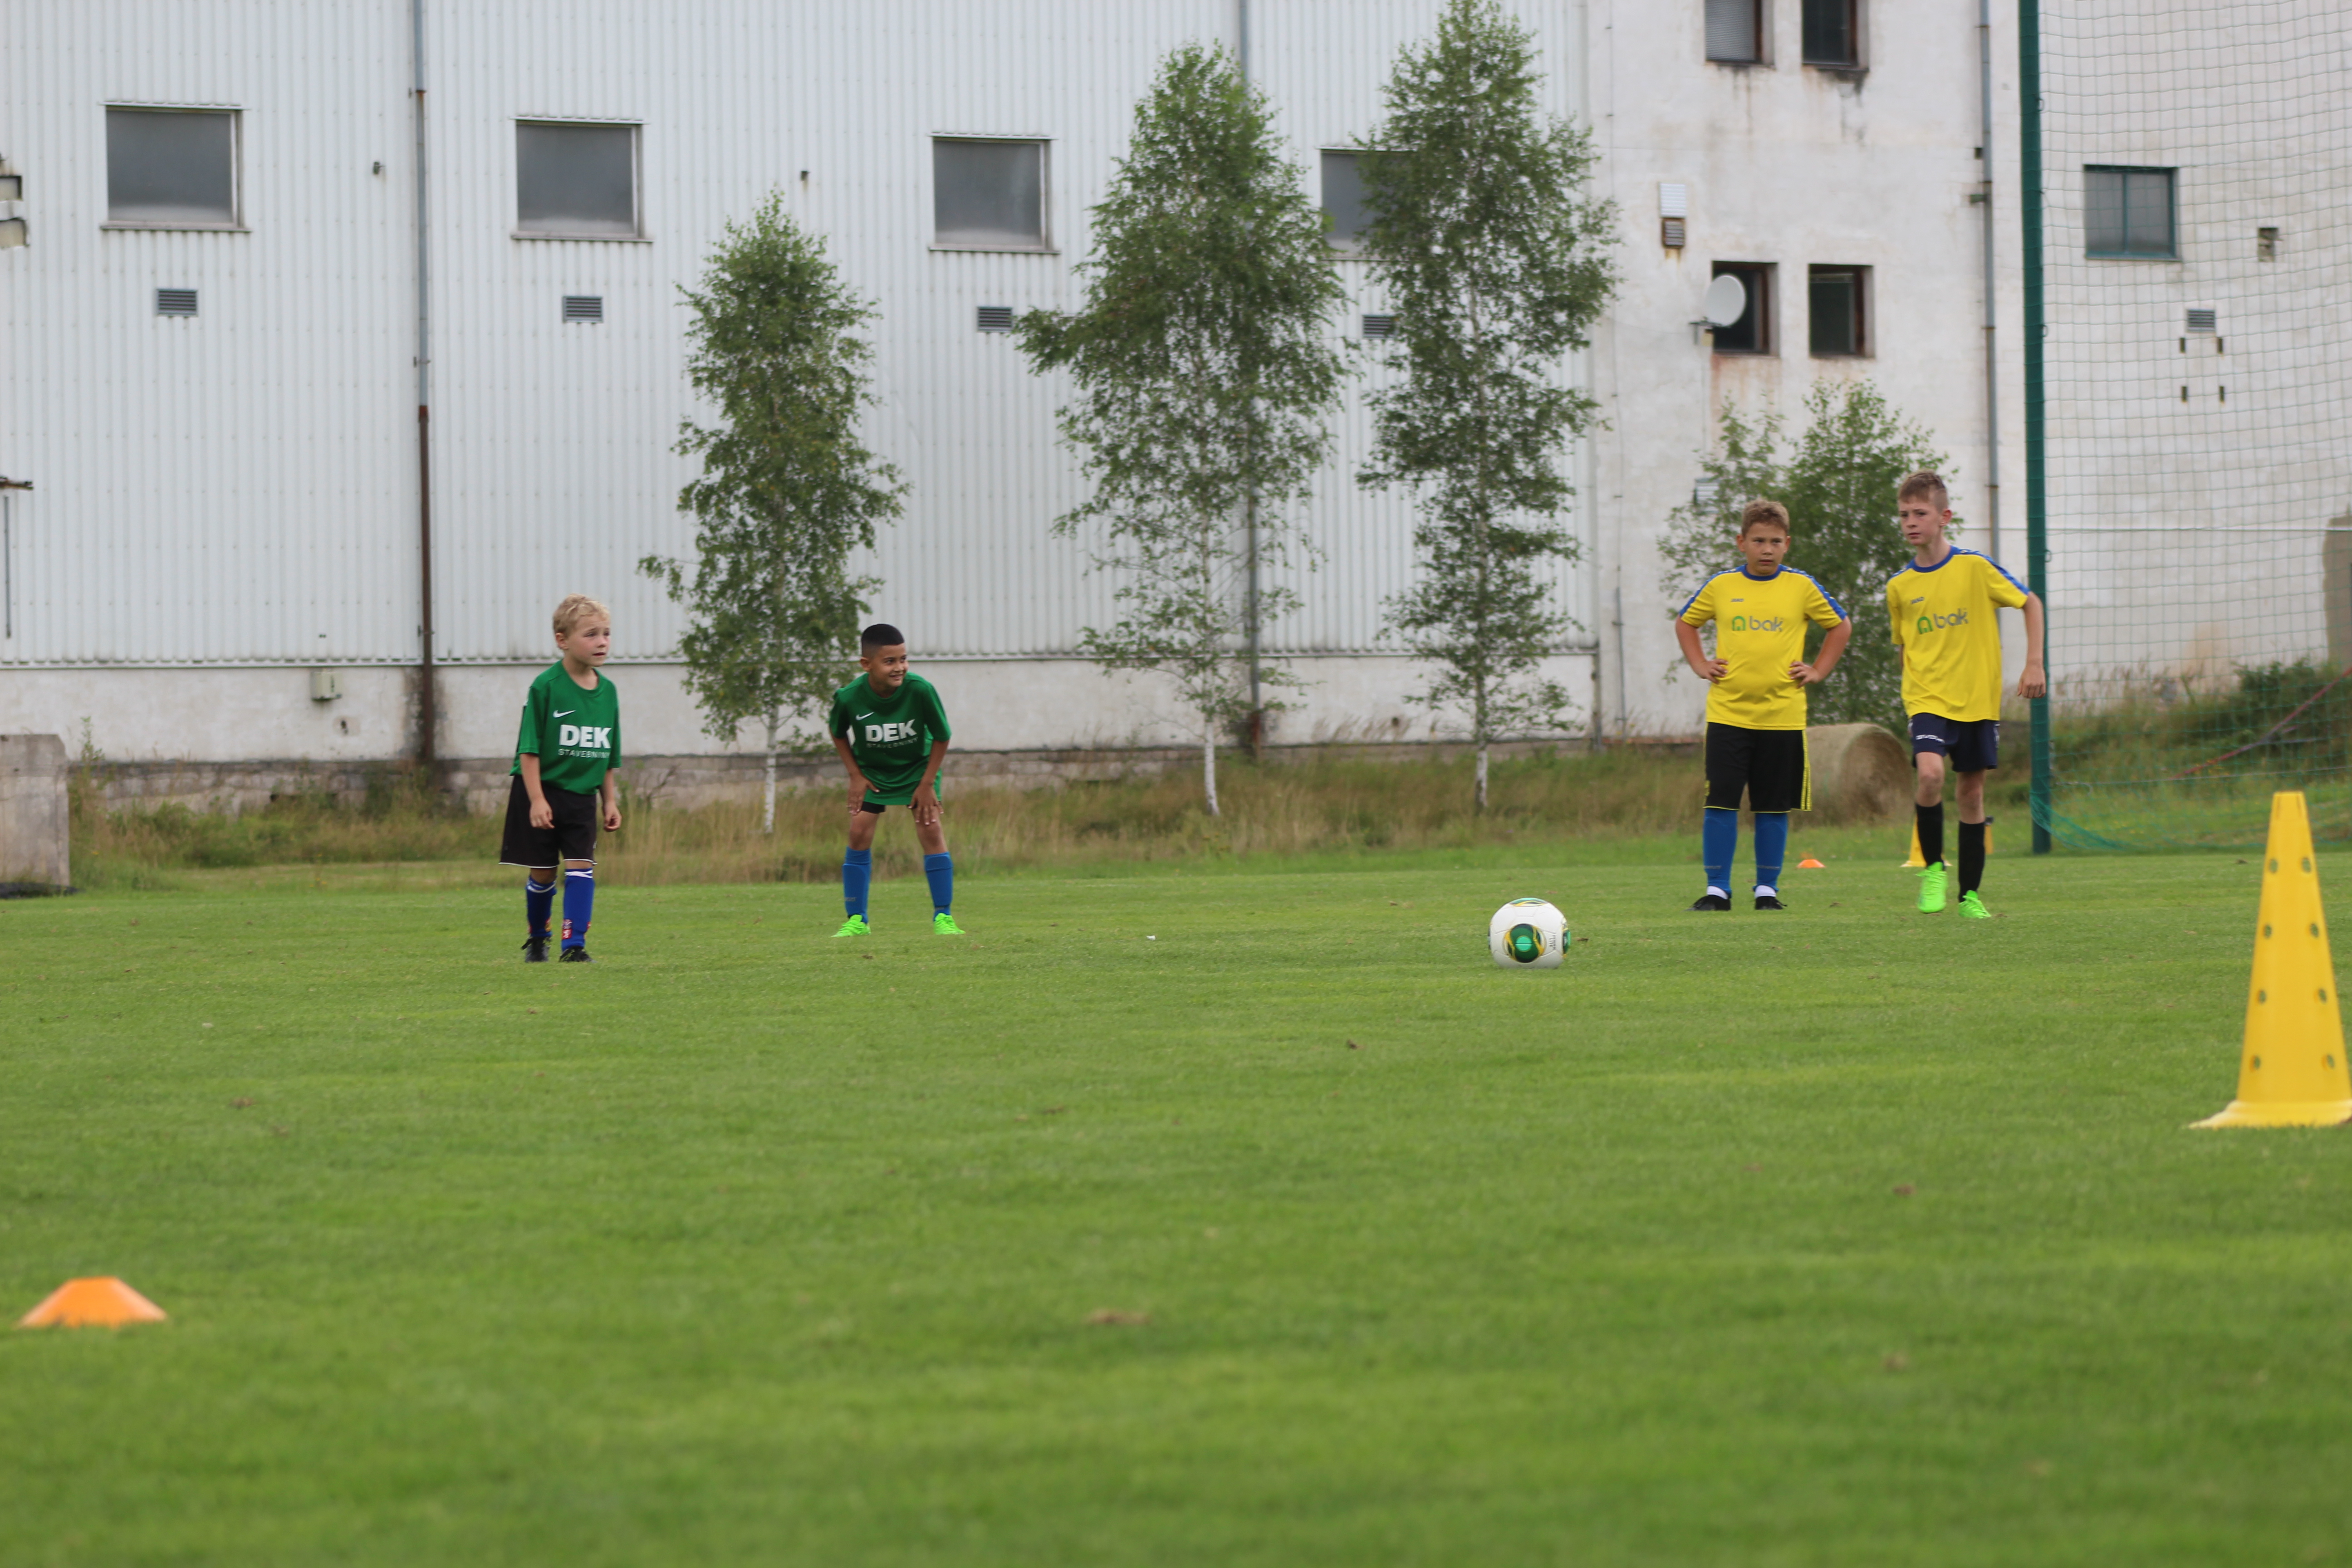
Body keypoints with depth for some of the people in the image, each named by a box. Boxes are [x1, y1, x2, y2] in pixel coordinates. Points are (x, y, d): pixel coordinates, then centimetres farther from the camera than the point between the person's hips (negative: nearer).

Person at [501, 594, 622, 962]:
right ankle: (536, 938, 26)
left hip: (582, 796, 4)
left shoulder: (607, 690, 3)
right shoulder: (546, 687, -13)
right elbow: (530, 751, -14)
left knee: (581, 867, -8)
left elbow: (608, 756, 12)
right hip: (542, 793, -4)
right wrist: (536, 800, -18)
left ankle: (575, 945, -6)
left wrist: (610, 800, 9)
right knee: (542, 873, 5)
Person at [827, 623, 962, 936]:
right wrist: (855, 775, -5)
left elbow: (941, 737, -13)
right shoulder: (849, 698, -26)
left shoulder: (921, 691, -29)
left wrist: (927, 783, -12)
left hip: (917, 766, -1)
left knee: (930, 828, -13)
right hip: (871, 771, 1)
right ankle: (856, 920, 2)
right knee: (859, 832, -9)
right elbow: (837, 732, -2)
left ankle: (942, 917, -5)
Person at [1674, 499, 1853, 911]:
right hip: (1728, 714, 0)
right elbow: (1685, 623, 20)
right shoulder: (1720, 587, 4)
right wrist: (1700, 665, 8)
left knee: (1774, 808, 4)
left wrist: (1818, 671, 7)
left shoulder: (1802, 588, 3)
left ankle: (1767, 889, 14)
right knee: (1721, 802, -6)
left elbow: (1841, 626, 16)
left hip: (1783, 717, 0)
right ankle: (1717, 890, 0)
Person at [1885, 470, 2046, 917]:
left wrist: (2034, 664, -3)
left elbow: (2030, 605, 4)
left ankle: (1970, 894, 17)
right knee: (1930, 772, -24)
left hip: (1978, 699, 0)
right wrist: (1917, 683, 9)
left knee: (1972, 793, 5)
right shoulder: (1899, 586, 2)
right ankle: (1933, 867, -4)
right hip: (1927, 699, 0)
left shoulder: (1975, 567, -6)